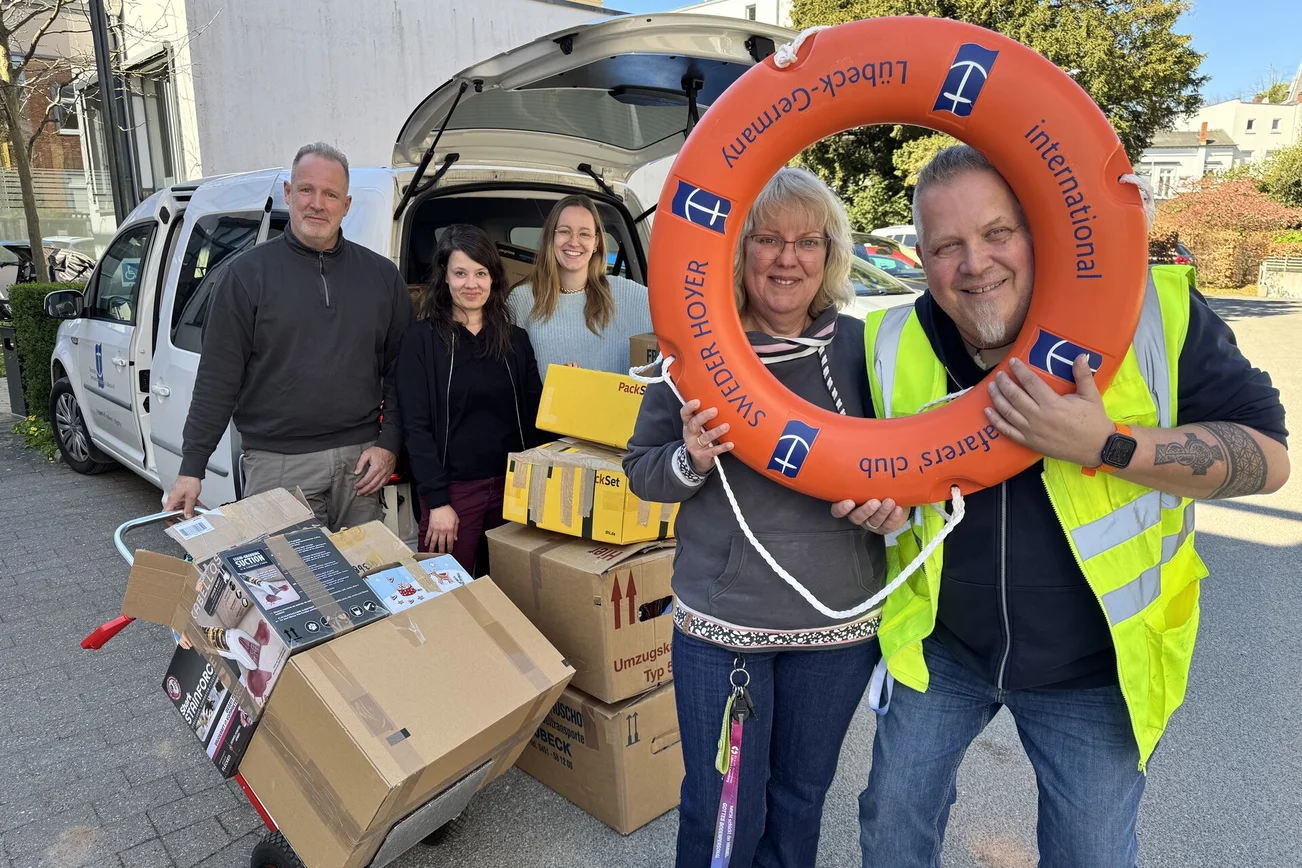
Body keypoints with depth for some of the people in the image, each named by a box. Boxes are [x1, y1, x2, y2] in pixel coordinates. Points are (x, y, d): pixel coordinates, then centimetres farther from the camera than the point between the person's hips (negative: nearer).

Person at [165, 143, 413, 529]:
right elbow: (217, 379, 0)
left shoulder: (382, 275, 8)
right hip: (277, 466, -2)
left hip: (361, 460, 3)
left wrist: (389, 443, 1)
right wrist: (192, 468, -2)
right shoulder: (245, 274, 1)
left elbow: (400, 370, 10)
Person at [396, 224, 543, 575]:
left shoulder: (515, 338, 9)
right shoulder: (422, 338, -2)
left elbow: (535, 417, 11)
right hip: (454, 488, -3)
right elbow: (416, 427, -6)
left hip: (512, 485, 4)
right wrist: (436, 501, -12)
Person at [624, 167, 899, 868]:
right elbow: (641, 473, 1)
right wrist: (690, 460, -20)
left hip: (839, 622, 2)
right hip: (721, 621, -2)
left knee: (802, 796, 22)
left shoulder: (860, 347, -2)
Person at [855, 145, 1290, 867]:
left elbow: (1268, 457, -17)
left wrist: (1107, 445, -32)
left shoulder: (1153, 311, -18)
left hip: (1093, 669, -2)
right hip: (940, 644, 3)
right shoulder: (894, 344, -8)